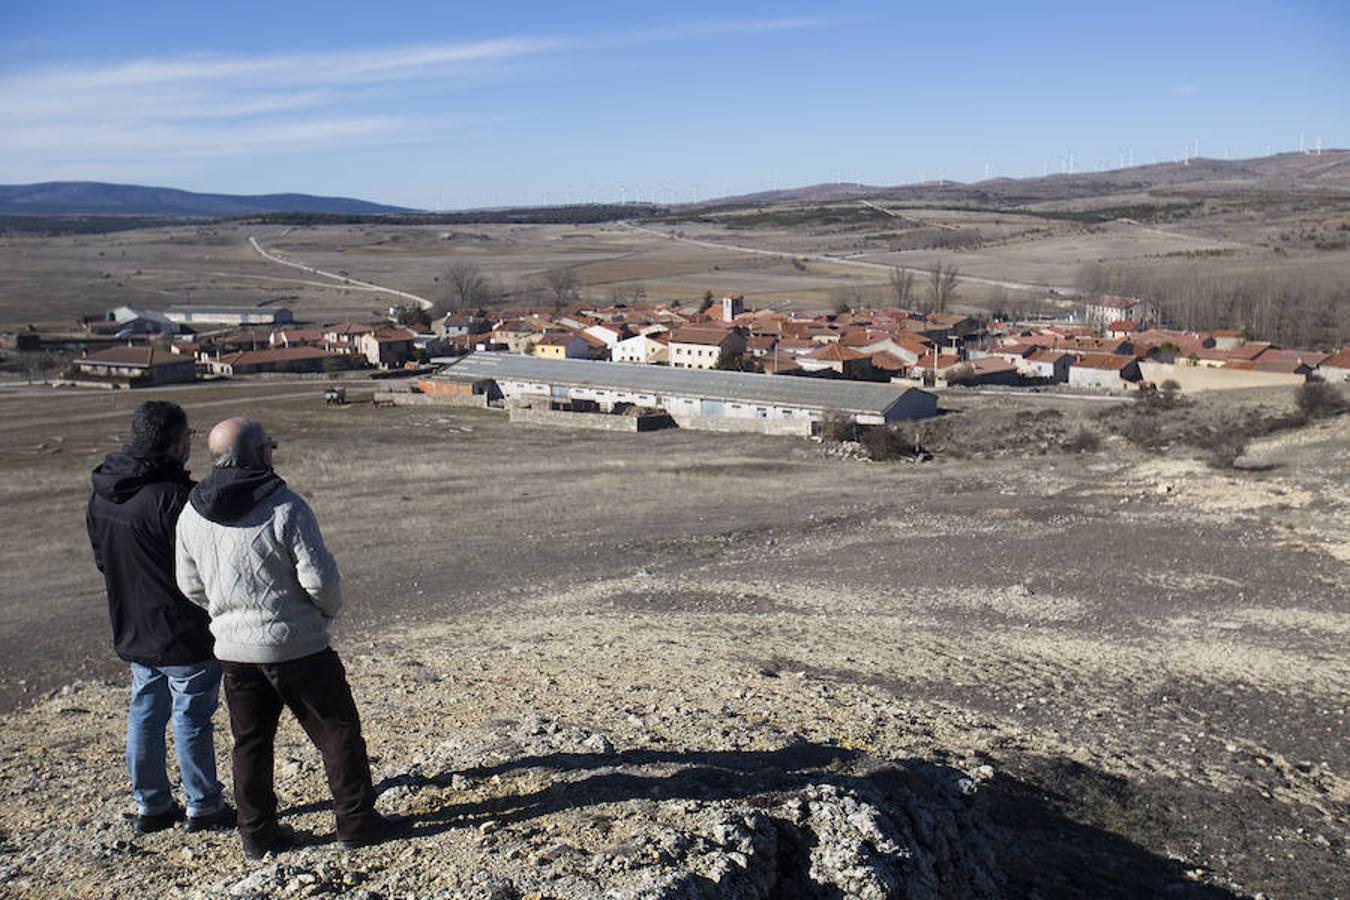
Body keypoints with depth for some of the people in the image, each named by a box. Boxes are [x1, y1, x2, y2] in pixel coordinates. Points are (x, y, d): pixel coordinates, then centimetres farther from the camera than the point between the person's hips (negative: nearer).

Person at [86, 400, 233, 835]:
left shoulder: (101, 494, 3)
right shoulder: (173, 496, -25)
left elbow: (102, 559, 14)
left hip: (133, 631, 8)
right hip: (186, 635, -8)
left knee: (145, 715, 17)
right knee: (192, 718, 4)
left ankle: (151, 806, 28)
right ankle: (203, 807, 17)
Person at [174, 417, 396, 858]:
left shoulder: (192, 515, 1)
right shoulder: (284, 507, -18)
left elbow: (191, 585, 10)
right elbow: (319, 577, -18)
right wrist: (329, 609, 2)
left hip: (232, 649, 6)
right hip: (296, 645, -5)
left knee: (250, 741, 17)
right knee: (337, 730, 8)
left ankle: (257, 833, 26)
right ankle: (356, 822, 15)